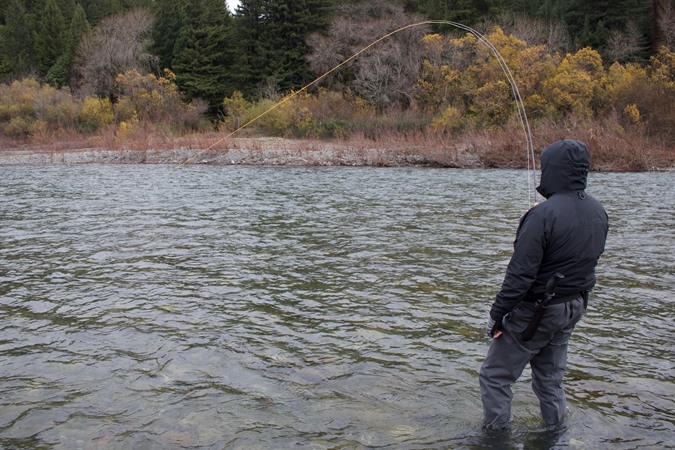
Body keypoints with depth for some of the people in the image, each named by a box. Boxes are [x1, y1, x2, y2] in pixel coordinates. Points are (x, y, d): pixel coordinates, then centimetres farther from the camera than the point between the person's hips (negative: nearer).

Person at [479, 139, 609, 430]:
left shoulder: (543, 214, -25)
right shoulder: (599, 213, 1)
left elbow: (521, 273, -24)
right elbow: (589, 260, 12)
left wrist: (497, 313, -16)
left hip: (535, 311, -8)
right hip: (573, 308, 8)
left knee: (495, 376, 6)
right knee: (550, 378, 23)